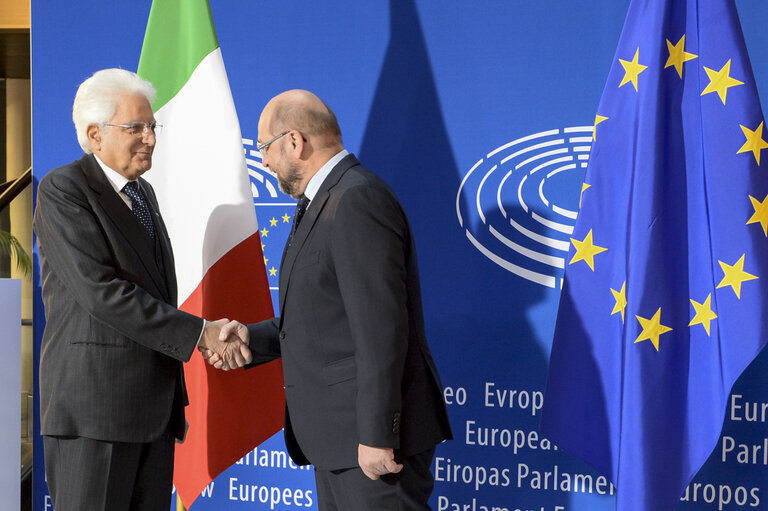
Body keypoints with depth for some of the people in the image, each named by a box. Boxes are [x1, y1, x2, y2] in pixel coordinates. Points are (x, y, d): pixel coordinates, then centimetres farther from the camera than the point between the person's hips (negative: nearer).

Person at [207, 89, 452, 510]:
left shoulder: (358, 200, -16)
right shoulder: (323, 203, 17)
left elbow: (380, 326, -22)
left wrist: (376, 435, -23)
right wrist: (254, 337, 8)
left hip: (374, 431, -10)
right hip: (339, 436, 10)